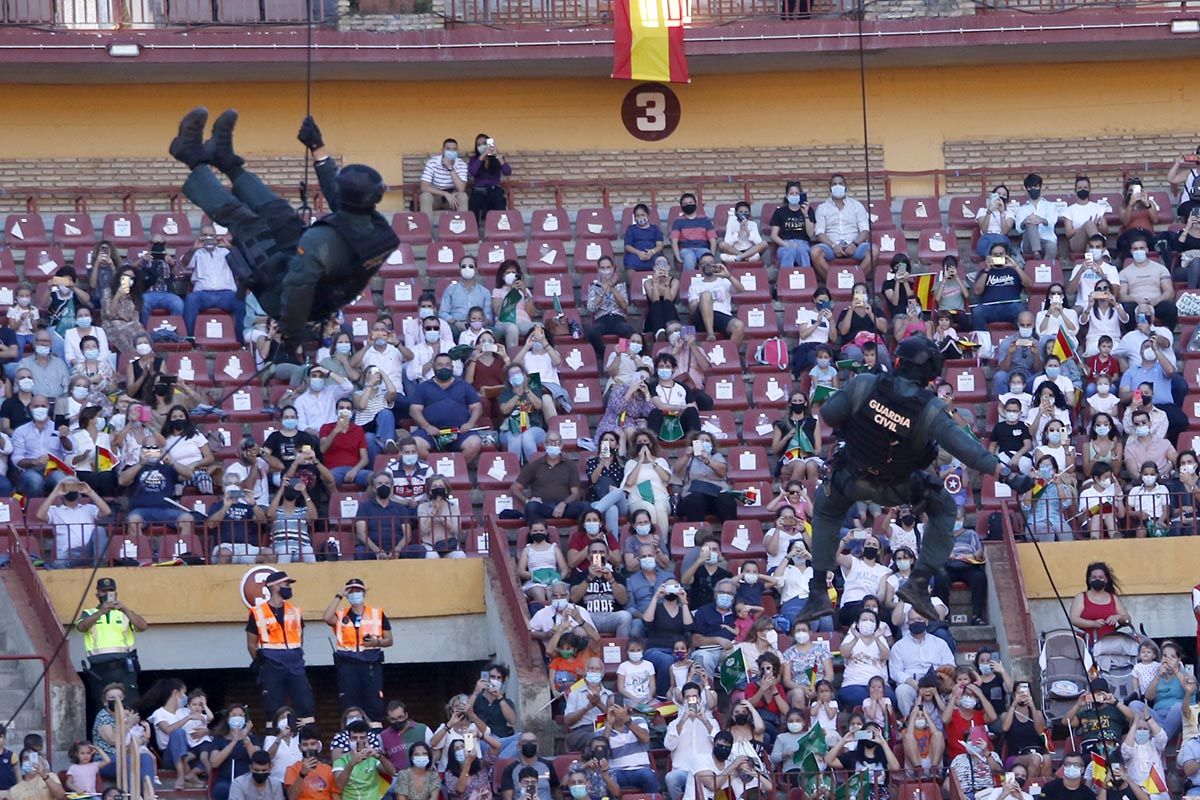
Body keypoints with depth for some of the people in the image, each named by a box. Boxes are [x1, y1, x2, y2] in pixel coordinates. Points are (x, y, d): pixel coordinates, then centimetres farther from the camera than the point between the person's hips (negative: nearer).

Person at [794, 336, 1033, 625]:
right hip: (896, 489, -1)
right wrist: (1006, 473, -26)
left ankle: (818, 594, 24)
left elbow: (828, 414, -11)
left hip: (852, 479, 1)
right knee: (945, 509, 23)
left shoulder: (863, 386, -22)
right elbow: (964, 447, -28)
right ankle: (919, 582, 11)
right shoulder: (930, 411, -24)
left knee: (826, 511, 31)